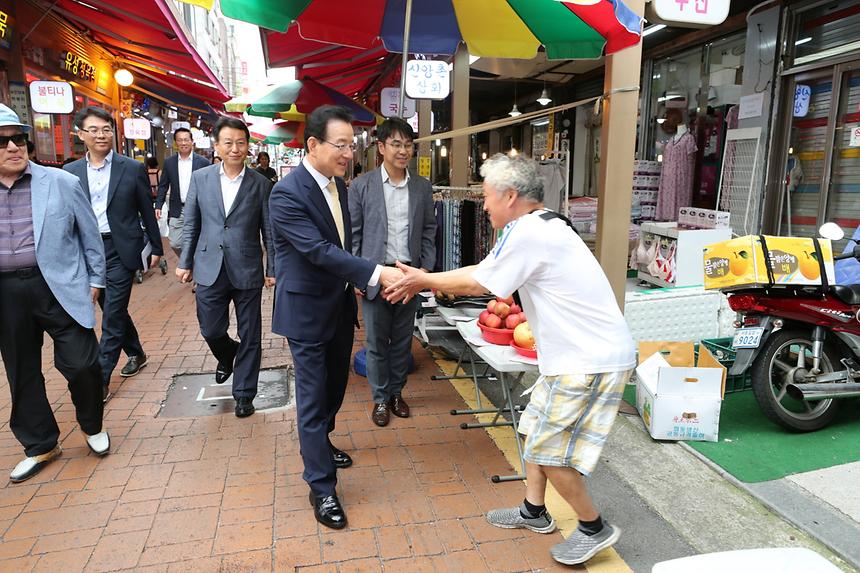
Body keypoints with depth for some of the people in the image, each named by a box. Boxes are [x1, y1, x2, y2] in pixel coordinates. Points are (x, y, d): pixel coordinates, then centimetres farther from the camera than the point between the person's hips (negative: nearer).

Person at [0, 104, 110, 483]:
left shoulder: (62, 183, -2)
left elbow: (90, 235, 5)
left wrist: (95, 280, 6)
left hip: (60, 287, -3)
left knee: (82, 364, -2)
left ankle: (93, 428, 25)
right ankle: (40, 445, 31)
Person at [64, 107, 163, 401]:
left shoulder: (133, 169, -2)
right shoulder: (71, 171, 5)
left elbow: (147, 212, 3)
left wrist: (156, 248, 5)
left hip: (120, 250, -4)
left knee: (112, 317, -3)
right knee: (113, 311, 15)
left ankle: (101, 380, 3)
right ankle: (137, 354, 35)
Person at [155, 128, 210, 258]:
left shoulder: (203, 162, -2)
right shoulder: (169, 162, 5)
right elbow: (163, 186, 9)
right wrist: (158, 205, 1)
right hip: (176, 211, 2)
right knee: (174, 244, 4)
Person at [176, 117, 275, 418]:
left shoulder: (261, 184, -2)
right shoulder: (200, 178, 3)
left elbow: (269, 231, 0)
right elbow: (191, 224, 8)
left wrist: (272, 269, -1)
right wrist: (185, 262, 7)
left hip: (247, 271, -2)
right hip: (210, 269, 2)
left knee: (249, 337, 6)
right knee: (211, 331, 12)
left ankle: (244, 393, 23)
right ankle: (227, 355, 47)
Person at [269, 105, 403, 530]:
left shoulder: (338, 184, 4)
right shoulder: (287, 193, -22)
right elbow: (319, 251, -31)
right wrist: (376, 273, -37)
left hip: (339, 304, 8)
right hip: (307, 310, -8)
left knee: (335, 386, 21)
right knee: (313, 396, 2)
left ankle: (319, 445, 47)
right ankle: (321, 487, 15)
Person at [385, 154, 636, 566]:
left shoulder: (528, 233, -21)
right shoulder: (540, 226, 10)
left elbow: (477, 284, -11)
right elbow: (481, 269, 14)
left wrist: (423, 280, 4)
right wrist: (424, 280, 13)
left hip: (593, 361, -10)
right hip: (577, 354, 10)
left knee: (548, 450, 2)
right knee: (537, 429, 20)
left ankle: (594, 528, 23)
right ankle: (533, 512, 36)